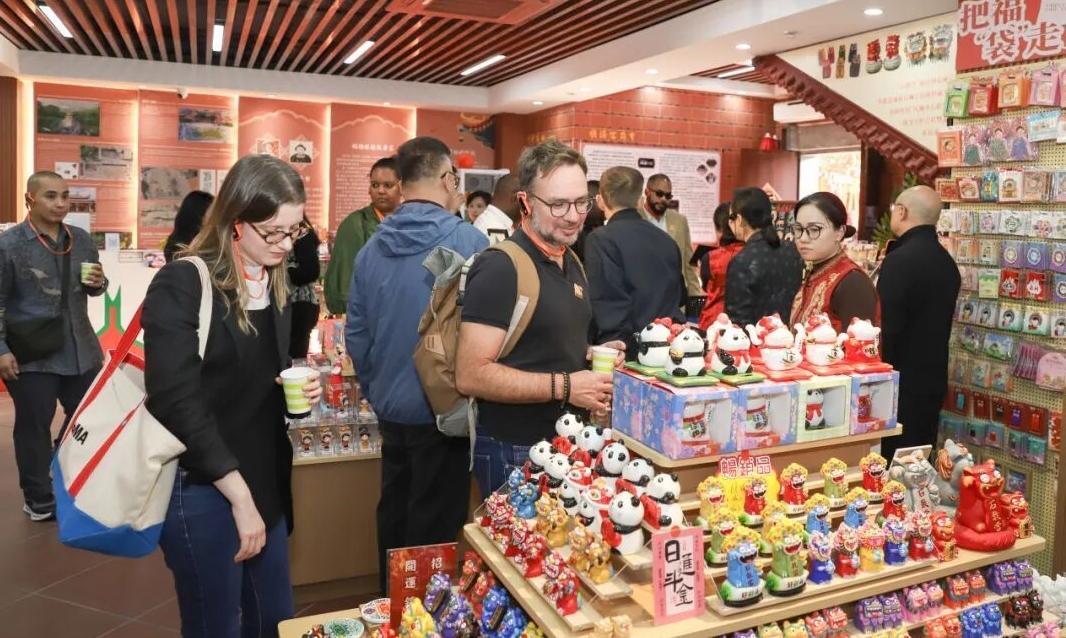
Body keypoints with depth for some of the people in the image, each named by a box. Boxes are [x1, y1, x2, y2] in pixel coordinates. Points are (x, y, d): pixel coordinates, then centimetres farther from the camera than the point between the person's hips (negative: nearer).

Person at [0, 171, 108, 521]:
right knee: (34, 427, 8)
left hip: (80, 349, 5)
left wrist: (99, 283, -5)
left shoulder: (81, 239, 7)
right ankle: (39, 498, 24)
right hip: (31, 355, -5)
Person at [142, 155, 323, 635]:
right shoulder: (181, 285, -16)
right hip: (201, 487, -7)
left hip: (264, 481, 7)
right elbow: (177, 401, -21)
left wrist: (298, 388, -3)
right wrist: (238, 494, -19)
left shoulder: (274, 284, 8)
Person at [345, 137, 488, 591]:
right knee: (435, 528, 8)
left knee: (394, 515, 20)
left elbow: (356, 334, 6)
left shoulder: (373, 247, 1)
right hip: (444, 411, -6)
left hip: (391, 409, 6)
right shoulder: (467, 241, -16)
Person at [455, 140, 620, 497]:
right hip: (514, 454, -8)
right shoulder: (500, 268, -19)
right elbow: (470, 375, -24)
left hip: (569, 443, 8)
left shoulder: (572, 263, 10)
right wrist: (564, 386, -24)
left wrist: (591, 355, 3)